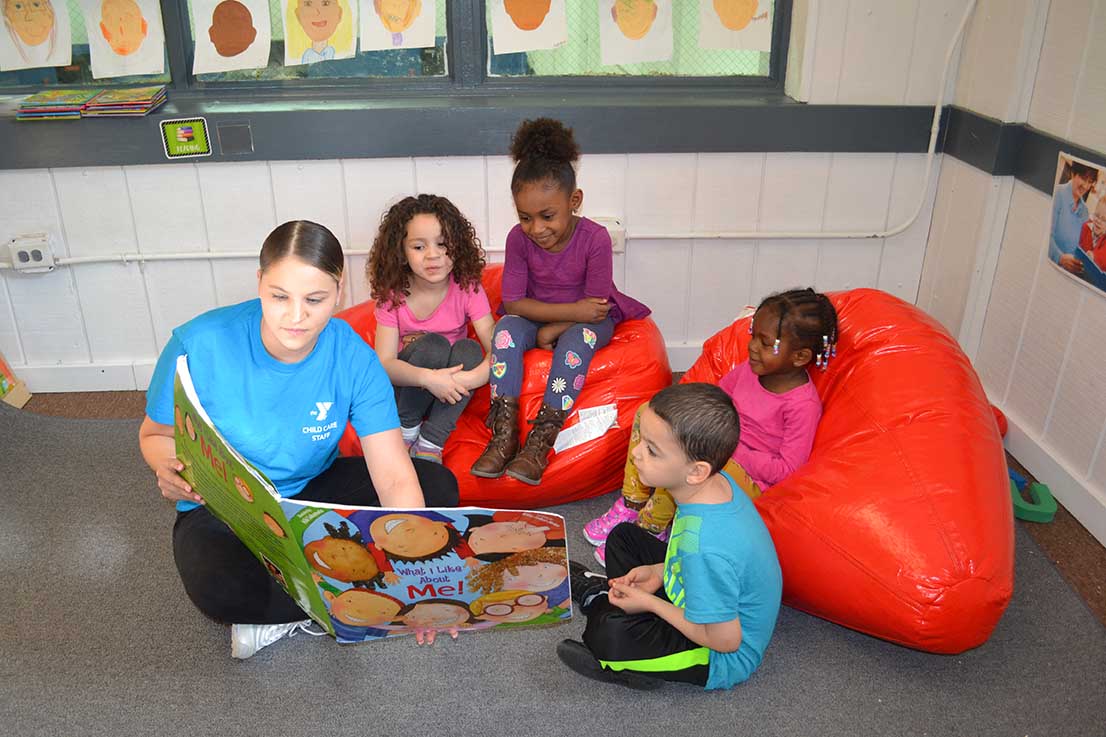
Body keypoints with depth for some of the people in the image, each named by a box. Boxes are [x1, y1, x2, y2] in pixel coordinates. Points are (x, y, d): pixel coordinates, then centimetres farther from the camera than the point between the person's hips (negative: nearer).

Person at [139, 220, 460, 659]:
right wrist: (171, 469, -30)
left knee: (438, 488, -16)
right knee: (220, 589, -36)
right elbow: (155, 433, -5)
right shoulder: (201, 344, -22)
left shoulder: (353, 358, -19)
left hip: (314, 490, 3)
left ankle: (279, 613, -14)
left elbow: (395, 477, -23)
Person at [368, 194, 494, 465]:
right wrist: (427, 377, -39)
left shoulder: (467, 288, -13)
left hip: (450, 391, 2)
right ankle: (406, 430, -10)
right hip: (405, 388, -1)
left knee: (470, 350, -28)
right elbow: (384, 364, -20)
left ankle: (429, 445, -23)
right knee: (432, 345, -30)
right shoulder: (392, 294, -13)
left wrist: (469, 378, -41)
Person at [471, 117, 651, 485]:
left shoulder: (595, 238, -22)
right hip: (535, 317, 2)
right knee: (507, 326, -28)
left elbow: (597, 309, -18)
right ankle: (504, 433, -29)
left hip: (585, 321, -2)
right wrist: (574, 310, -25)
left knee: (579, 337, -35)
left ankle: (540, 441, -32)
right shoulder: (519, 238, -16)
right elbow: (513, 303, -17)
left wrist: (553, 329, -22)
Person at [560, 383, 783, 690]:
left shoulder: (703, 547, -40)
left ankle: (595, 597, 5)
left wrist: (648, 603, -17)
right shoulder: (718, 481, -14)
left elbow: (725, 639, -27)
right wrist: (660, 572, -4)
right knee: (623, 536, 14)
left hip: (724, 657, -8)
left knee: (609, 633, -27)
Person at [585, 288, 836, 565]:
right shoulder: (751, 366, -1)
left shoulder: (803, 404, -21)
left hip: (748, 477, -8)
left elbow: (786, 468, -20)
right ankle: (630, 507, -6)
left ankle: (649, 529, -11)